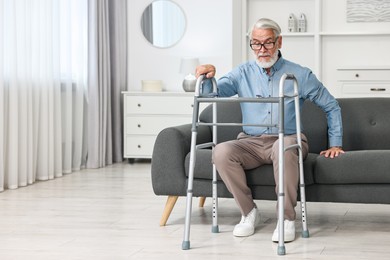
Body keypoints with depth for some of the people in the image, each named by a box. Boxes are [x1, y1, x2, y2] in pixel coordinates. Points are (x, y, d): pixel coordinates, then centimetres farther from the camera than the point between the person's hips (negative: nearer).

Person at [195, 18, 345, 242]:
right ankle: (249, 212, -13)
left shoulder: (300, 75, 6)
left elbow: (332, 107, 13)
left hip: (287, 140, -2)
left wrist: (335, 143, 6)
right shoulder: (243, 73, 10)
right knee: (221, 152, -29)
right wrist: (208, 78, -25)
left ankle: (287, 218, -26)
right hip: (251, 142, 2)